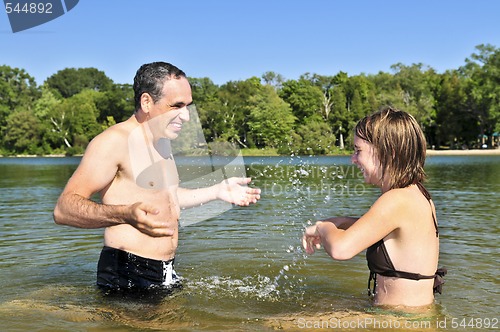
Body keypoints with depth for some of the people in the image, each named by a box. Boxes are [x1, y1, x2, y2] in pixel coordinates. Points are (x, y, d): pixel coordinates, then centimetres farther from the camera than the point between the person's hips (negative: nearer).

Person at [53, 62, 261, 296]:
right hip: (126, 278, -8)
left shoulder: (162, 141, 14)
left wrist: (217, 191, 24)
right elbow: (64, 208, -22)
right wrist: (126, 215, -38)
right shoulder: (114, 141, -14)